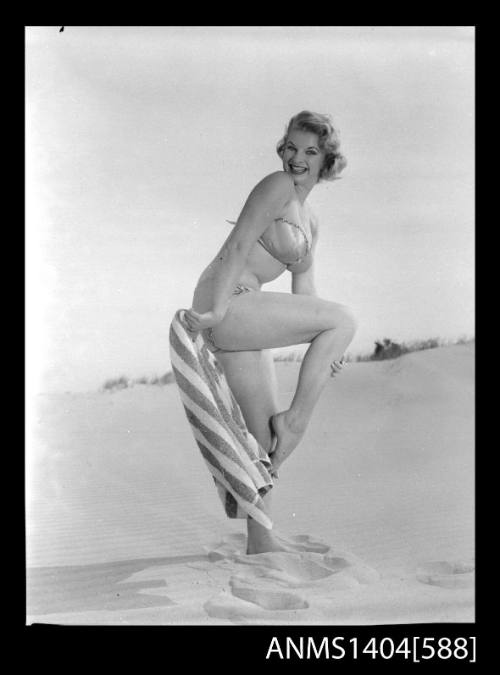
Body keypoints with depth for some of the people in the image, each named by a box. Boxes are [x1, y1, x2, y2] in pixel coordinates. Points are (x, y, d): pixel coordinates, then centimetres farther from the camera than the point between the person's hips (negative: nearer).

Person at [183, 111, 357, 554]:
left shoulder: (310, 221, 22)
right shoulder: (277, 186, -4)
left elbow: (304, 293, 20)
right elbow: (238, 245, -14)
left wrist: (326, 346, 6)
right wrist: (217, 308, -22)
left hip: (242, 315, 9)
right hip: (226, 305, -9)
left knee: (266, 433, 10)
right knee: (345, 318, -12)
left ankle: (261, 540, 19)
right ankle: (298, 419, -5)